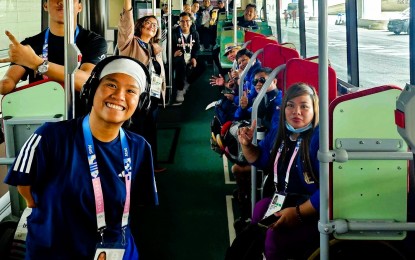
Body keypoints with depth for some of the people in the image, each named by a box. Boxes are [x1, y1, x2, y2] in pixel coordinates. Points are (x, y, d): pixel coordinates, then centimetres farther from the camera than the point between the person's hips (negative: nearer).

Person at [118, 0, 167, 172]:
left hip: (153, 96, 7)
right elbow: (126, 27, -18)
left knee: (151, 131, 13)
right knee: (136, 132, -4)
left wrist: (162, 92, 19)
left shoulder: (156, 49, 21)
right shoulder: (131, 43, 1)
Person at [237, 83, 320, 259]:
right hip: (281, 202, 8)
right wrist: (246, 145, 3)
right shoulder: (281, 133, 6)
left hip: (313, 211, -8)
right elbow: (260, 159, 24)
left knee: (276, 236, -28)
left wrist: (299, 213, -26)